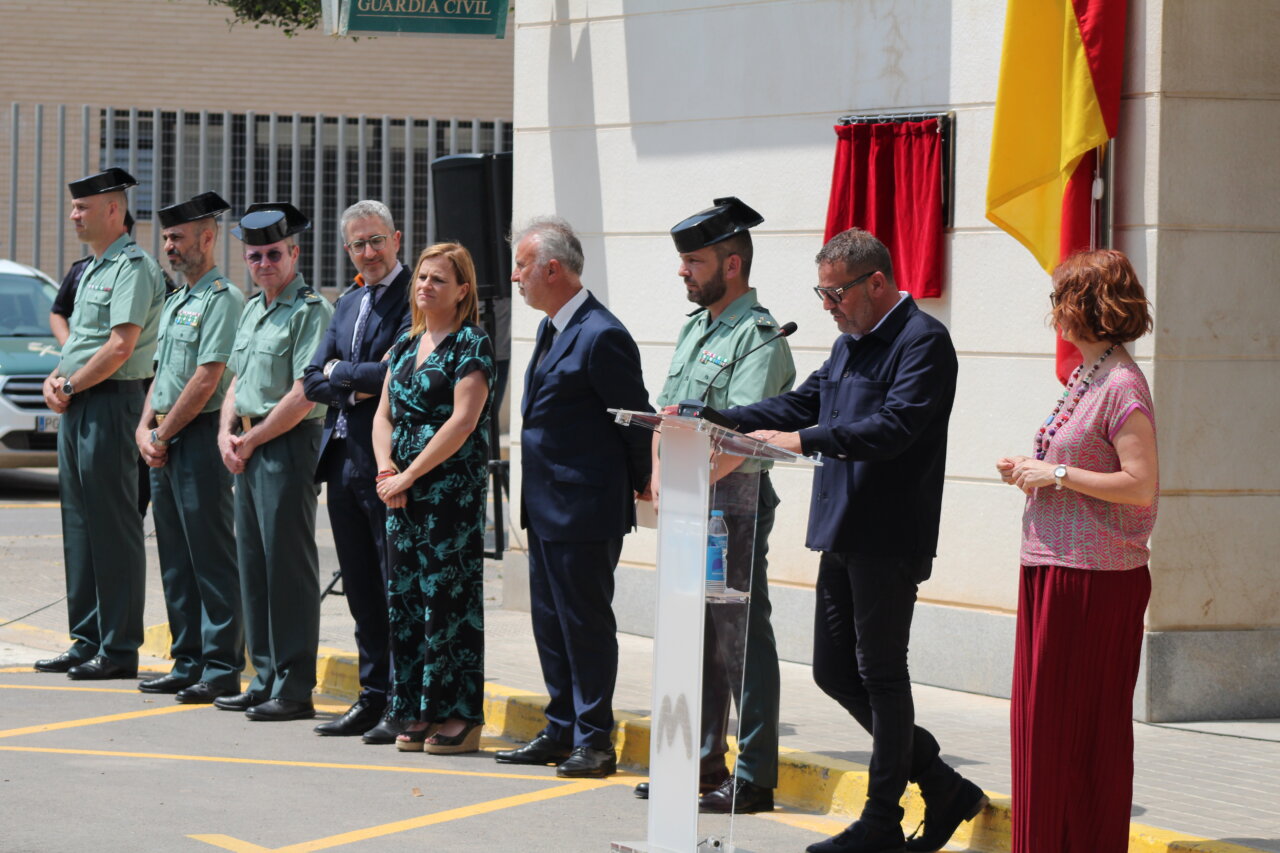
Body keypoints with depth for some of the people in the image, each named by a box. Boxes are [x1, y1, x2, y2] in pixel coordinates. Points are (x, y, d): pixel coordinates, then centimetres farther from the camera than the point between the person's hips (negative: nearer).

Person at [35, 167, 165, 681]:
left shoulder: (133, 267, -11)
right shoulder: (92, 270, 20)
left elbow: (121, 347, -19)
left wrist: (70, 386, -11)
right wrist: (57, 379, 5)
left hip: (112, 403, -10)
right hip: (76, 407, 10)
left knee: (113, 528, -7)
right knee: (79, 525, 11)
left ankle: (119, 650, -5)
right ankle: (87, 642, 17)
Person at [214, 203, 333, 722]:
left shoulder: (311, 310, -10)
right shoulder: (252, 310, 18)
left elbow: (303, 396, -17)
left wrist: (251, 440, -11)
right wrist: (227, 434, 5)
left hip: (288, 445, -9)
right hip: (247, 448, 9)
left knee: (287, 562, -7)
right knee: (253, 561, 10)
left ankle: (295, 688, -4)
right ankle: (266, 679, 17)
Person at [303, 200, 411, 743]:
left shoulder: (415, 297, -8)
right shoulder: (347, 304, 18)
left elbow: (398, 372, -20)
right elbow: (312, 382, 14)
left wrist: (341, 372, -5)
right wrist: (356, 387, -6)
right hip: (343, 458, 8)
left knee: (398, 590, -4)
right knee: (362, 590, 12)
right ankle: (373, 699, 19)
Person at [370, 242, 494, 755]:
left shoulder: (471, 345, -7)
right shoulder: (406, 346, 15)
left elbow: (462, 422, -15)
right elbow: (384, 414, 15)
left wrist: (409, 476, -14)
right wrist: (386, 468, -3)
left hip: (452, 491, -7)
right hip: (401, 494, 7)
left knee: (448, 596, -6)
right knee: (407, 597, 7)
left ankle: (460, 716, -1)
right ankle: (417, 713, 14)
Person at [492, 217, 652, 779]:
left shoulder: (600, 337, -18)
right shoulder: (552, 330, 12)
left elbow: (636, 417, -13)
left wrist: (639, 483, -2)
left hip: (585, 511, -10)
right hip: (547, 507, 10)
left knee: (586, 623, -2)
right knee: (550, 622, 14)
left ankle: (594, 741, 6)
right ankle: (561, 732, 23)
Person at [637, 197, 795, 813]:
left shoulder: (758, 336, -12)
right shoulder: (694, 329, 17)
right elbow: (666, 413, 18)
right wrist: (658, 477, 4)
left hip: (734, 502, -9)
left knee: (740, 638, -5)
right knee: (694, 634, 13)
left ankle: (755, 779, -2)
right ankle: (701, 763, 22)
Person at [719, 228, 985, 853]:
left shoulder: (923, 342, -13)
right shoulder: (850, 343, 17)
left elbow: (895, 426, -24)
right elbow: (803, 402, 17)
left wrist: (805, 440, -29)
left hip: (890, 540, -9)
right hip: (843, 535, 9)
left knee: (880, 673, -2)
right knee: (834, 671, 10)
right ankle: (943, 788, 20)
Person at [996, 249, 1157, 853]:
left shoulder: (1122, 385, -15)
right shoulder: (1086, 377, 13)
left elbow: (1141, 486, -22)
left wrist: (1057, 474, -16)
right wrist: (1034, 470, 8)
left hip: (1097, 577, -9)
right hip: (1053, 570, 9)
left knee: (1085, 725, -2)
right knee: (1041, 714, 12)